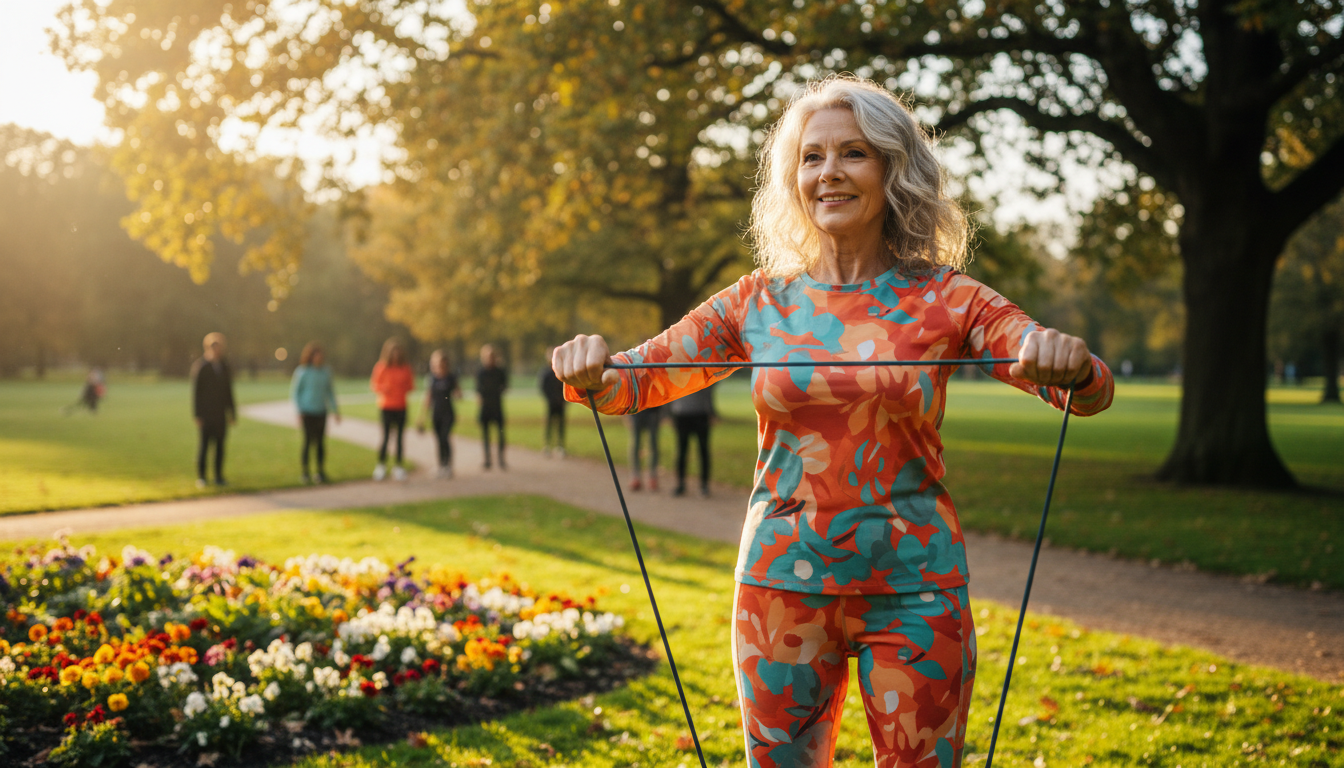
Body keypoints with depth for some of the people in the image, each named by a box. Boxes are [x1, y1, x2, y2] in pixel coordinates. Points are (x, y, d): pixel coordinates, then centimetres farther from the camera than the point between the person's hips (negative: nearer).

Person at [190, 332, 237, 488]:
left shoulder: (224, 366, 10)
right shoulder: (200, 367, -6)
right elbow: (195, 392, -7)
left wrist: (232, 413, 11)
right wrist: (197, 416, -11)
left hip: (220, 415, 4)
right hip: (206, 415, -4)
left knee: (220, 446, 3)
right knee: (204, 445, -5)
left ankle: (219, 477, 8)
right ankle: (201, 477, 3)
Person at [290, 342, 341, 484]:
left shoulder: (326, 372, 6)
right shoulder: (302, 372, -7)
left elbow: (330, 391, 16)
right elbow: (294, 392, -3)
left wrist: (335, 410, 13)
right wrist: (299, 412, -8)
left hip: (321, 412, 4)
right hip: (308, 412, -4)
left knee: (321, 442, 6)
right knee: (308, 441, -3)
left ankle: (321, 472, 13)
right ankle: (305, 473, 5)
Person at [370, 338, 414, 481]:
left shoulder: (405, 367, 4)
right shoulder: (381, 367, -2)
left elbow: (411, 384, 11)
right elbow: (373, 384, 3)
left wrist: (406, 388, -11)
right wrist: (383, 388, -16)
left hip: (401, 407, 2)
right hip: (386, 407, -2)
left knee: (400, 437, 3)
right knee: (386, 436, -7)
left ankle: (399, 466, 12)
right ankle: (381, 465, 7)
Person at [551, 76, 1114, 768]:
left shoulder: (946, 301, -1)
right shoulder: (758, 302, 3)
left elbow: (1090, 392, -8)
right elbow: (632, 381, 2)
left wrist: (1072, 365, -32)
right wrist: (588, 374, -21)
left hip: (912, 592, -1)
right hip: (782, 582, 2)